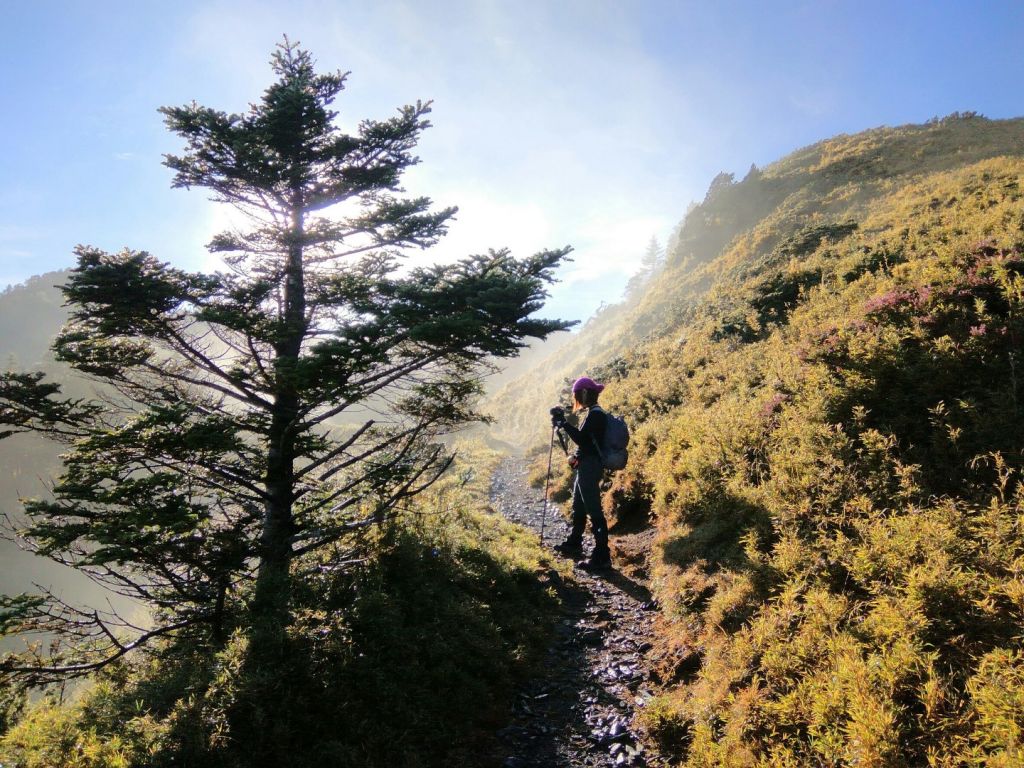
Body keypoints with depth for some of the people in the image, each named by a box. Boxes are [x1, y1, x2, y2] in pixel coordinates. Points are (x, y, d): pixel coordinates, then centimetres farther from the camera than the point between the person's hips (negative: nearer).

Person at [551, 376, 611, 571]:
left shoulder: (595, 414, -17)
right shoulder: (593, 413, 13)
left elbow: (581, 438, -23)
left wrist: (563, 423, -18)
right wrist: (577, 456, 11)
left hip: (590, 467, -11)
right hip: (586, 466, 11)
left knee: (594, 511, -8)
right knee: (578, 507, 23)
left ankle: (602, 557, -5)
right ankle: (574, 544, 40)